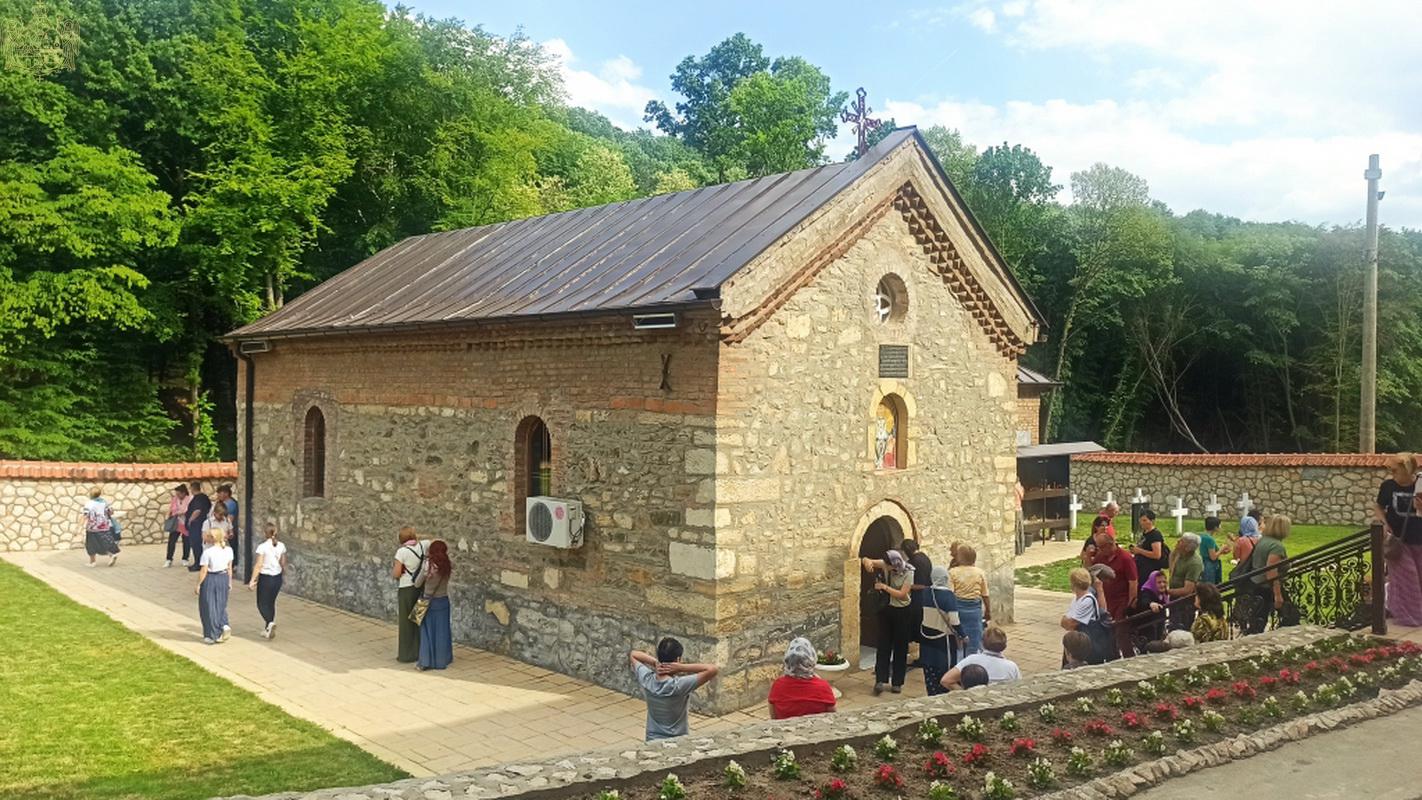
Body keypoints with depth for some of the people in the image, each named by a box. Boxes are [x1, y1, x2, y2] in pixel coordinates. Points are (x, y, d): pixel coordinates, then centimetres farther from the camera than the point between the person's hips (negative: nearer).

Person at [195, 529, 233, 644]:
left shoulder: (208, 552, -18)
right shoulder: (228, 550, -1)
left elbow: (203, 571, -15)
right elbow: (229, 568, 6)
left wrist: (198, 585, -7)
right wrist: (230, 582, 15)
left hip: (210, 579, -5)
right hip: (224, 578, 5)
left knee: (208, 607, 8)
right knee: (220, 605, 21)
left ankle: (212, 636, 15)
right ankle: (224, 626, 0)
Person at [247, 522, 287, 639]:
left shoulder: (262, 546, -15)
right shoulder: (281, 546, 0)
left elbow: (258, 565, -17)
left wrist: (252, 580, -13)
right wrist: (283, 573, 24)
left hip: (265, 578, -5)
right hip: (277, 578, 5)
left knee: (262, 604, 6)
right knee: (271, 603, 18)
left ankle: (270, 622, -18)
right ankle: (269, 629, 23)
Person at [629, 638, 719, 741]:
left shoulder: (646, 679, -13)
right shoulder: (680, 685, -27)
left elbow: (632, 654, 5)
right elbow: (714, 669, -32)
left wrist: (654, 662, -12)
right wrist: (681, 667, -28)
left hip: (653, 742, 4)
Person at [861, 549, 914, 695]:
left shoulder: (908, 573, -19)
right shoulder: (885, 564, -11)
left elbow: (902, 594, -23)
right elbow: (865, 560, -8)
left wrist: (885, 587, -25)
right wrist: (867, 562, -31)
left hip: (902, 612, -3)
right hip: (886, 609, 3)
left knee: (900, 647, 7)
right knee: (883, 645, 0)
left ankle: (897, 682, 17)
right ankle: (880, 680, 0)